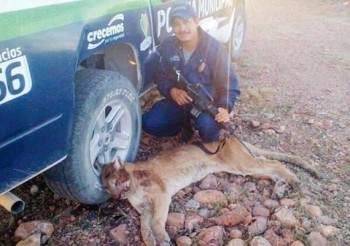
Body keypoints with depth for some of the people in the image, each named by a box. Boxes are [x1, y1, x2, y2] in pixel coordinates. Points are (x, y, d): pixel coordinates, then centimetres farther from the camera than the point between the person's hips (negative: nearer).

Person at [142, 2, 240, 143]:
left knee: (208, 126, -36)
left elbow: (228, 83, -17)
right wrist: (172, 90, -23)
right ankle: (186, 123, 14)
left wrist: (225, 107, -37)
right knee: (149, 123, -14)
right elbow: (161, 77, 1)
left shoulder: (214, 48, -17)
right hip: (177, 100, 4)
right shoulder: (167, 47, -7)